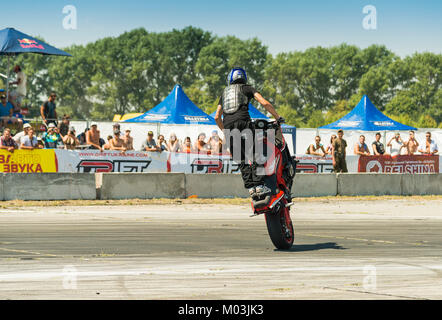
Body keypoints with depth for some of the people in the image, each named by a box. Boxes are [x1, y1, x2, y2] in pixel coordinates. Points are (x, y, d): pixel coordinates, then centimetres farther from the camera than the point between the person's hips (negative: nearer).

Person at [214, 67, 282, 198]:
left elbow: (217, 117, 28)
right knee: (252, 156, -6)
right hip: (243, 121, -3)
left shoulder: (224, 92, 29)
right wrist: (277, 117, 12)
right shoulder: (247, 88, 18)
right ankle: (259, 185, -20)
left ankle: (250, 187, -11)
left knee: (241, 159, 3)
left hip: (228, 126, 3)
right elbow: (264, 103, 4)